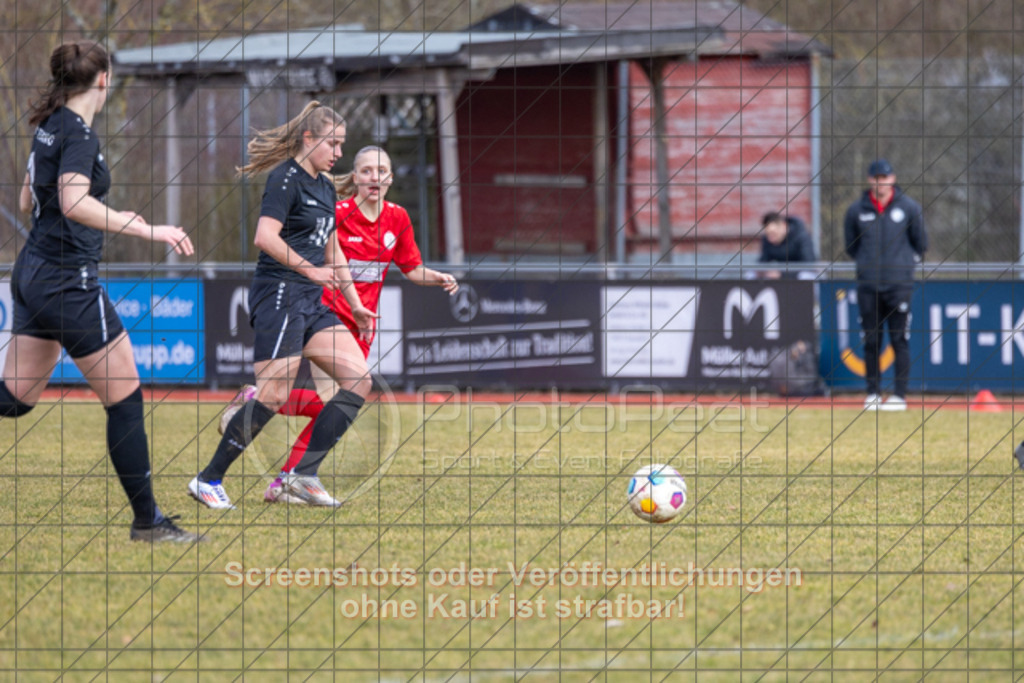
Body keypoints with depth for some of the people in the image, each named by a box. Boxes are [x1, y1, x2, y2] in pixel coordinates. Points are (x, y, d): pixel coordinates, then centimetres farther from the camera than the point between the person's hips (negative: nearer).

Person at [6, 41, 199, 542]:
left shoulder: (48, 127, 12)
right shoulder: (77, 133, -16)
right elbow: (74, 203, -32)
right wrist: (145, 229, -37)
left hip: (32, 275, 9)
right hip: (69, 281, -9)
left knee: (16, 396, 15)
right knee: (124, 398, -2)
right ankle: (146, 521, 2)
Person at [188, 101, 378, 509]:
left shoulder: (325, 187, 18)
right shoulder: (286, 178, -9)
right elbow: (265, 237, -22)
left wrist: (355, 306, 29)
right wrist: (311, 270, -19)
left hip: (310, 301, 9)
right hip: (278, 293, -9)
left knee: (358, 379, -2)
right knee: (273, 395, -14)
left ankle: (303, 475, -3)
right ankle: (208, 480, -4)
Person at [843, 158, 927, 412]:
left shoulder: (909, 208, 1)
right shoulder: (857, 210, 5)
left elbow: (920, 243, 11)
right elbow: (851, 246, 18)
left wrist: (907, 261, 9)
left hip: (899, 284, -2)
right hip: (868, 284, 2)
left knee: (899, 340, -3)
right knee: (871, 341, 3)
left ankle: (900, 394, 0)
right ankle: (873, 393, 10)